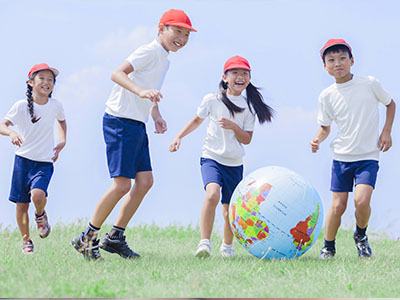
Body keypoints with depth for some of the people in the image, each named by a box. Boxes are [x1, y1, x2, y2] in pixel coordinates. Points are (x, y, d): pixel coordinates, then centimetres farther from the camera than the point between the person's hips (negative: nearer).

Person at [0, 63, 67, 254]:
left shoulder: (55, 105, 1)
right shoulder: (22, 106, -8)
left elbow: (61, 120, 25)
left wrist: (63, 141, 11)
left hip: (45, 162, 0)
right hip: (23, 159, 0)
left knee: (37, 195, -24)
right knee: (21, 203, 1)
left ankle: (41, 216, 9)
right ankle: (26, 240, 20)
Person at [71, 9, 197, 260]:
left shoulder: (165, 60, 16)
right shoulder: (150, 51, -12)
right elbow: (117, 74, -25)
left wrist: (156, 115, 12)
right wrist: (141, 91, -41)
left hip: (137, 125, 9)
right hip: (120, 122, -9)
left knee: (145, 181, 2)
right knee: (122, 184, -13)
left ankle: (116, 238, 10)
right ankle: (87, 238, -1)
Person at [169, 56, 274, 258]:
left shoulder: (249, 106, 3)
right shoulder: (212, 100, -1)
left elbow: (247, 139, 0)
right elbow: (197, 120, 16)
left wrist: (233, 126, -17)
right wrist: (179, 137, 7)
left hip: (235, 165, 2)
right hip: (211, 158, -2)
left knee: (229, 212, 5)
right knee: (212, 194, -31)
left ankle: (227, 245, 33)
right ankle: (204, 243, -31)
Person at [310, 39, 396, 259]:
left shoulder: (370, 84, -4)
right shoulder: (327, 96, 0)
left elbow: (390, 103, 12)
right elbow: (325, 127, 11)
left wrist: (386, 131, 2)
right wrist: (318, 140, -10)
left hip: (368, 156, -2)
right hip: (341, 156, 2)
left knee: (362, 201, -19)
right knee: (338, 205, -3)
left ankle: (361, 236, 10)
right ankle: (328, 247, 18)